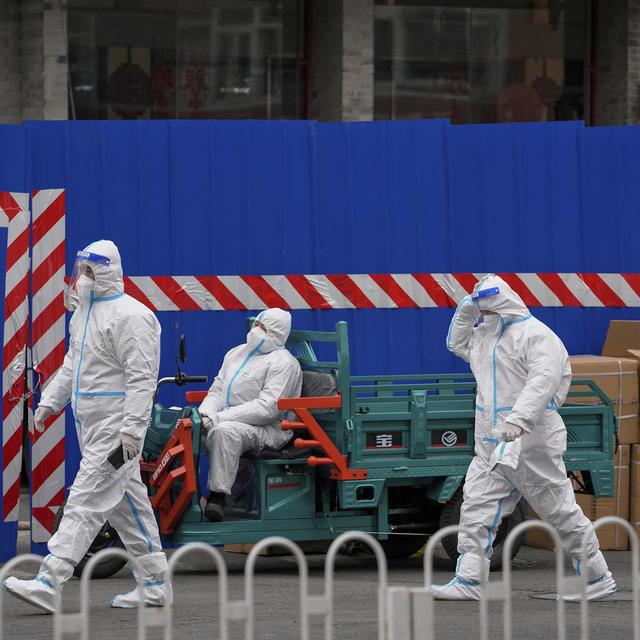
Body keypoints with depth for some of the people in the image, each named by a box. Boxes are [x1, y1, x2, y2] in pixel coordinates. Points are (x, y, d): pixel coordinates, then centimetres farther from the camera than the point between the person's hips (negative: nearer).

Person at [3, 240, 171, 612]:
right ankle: (156, 585, 18)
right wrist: (49, 403, 16)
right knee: (126, 501, 12)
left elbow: (141, 377, -20)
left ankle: (49, 584, -18)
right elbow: (72, 366, 26)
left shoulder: (130, 316, -14)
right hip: (92, 425, 10)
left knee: (87, 501, -12)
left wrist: (132, 427, -25)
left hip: (116, 428, -10)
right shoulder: (85, 313, 17)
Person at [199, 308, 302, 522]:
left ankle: (217, 496, -37)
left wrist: (218, 418, -22)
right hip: (228, 420, 8)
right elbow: (217, 390, 16)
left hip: (267, 429, -8)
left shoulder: (283, 363, -8)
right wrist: (205, 415, -8)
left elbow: (267, 408, -18)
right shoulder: (236, 353, 19)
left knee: (225, 430, -37)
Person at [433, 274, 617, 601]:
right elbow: (457, 343, 34)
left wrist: (517, 420, -39)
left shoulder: (536, 335, -12)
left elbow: (544, 380, -26)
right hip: (491, 448, 8)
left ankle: (599, 579, 8)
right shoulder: (485, 335, 17)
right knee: (476, 508, -1)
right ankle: (468, 580, -1)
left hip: (532, 443, -8)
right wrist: (466, 311, 16)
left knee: (561, 511, -2)